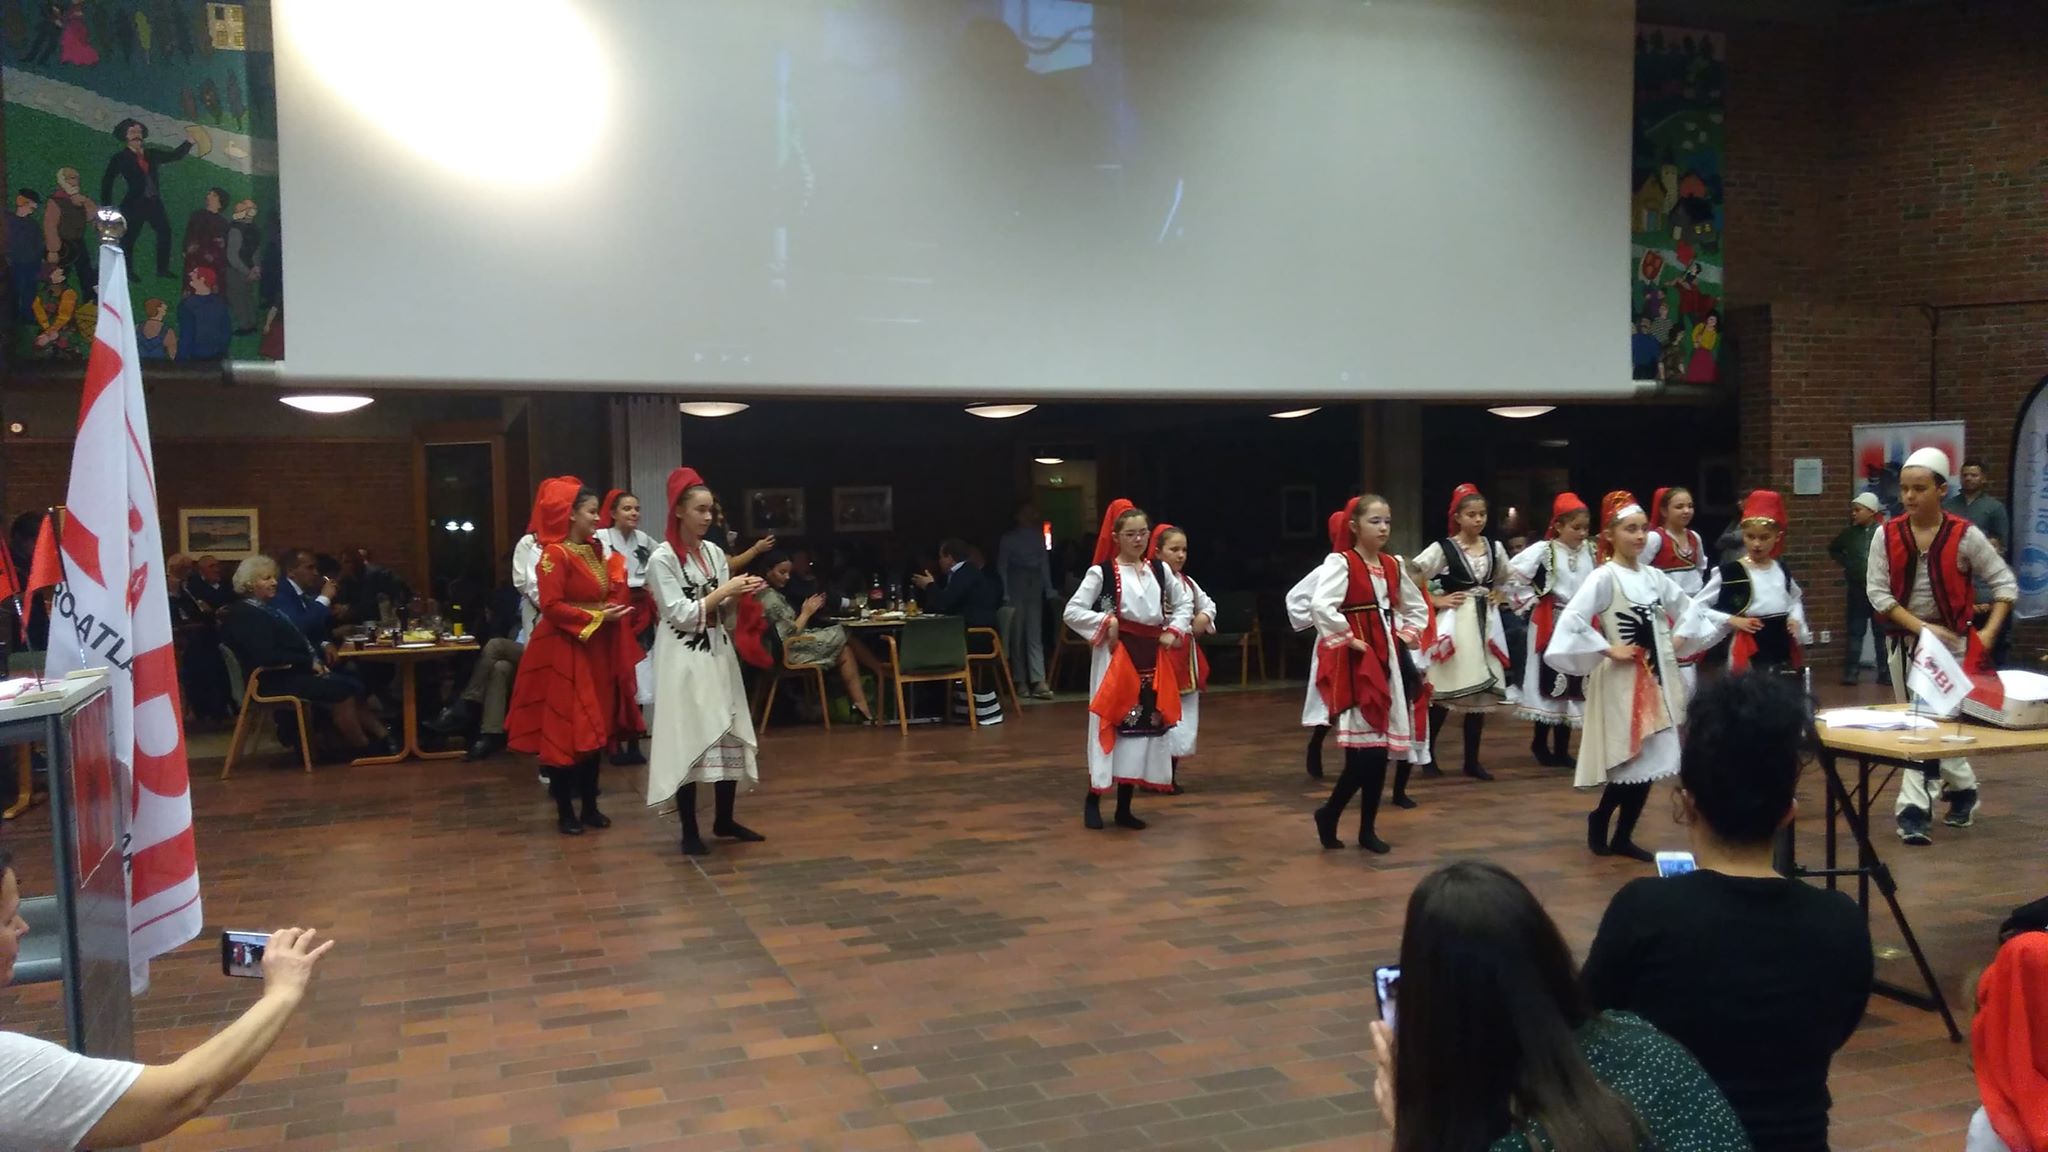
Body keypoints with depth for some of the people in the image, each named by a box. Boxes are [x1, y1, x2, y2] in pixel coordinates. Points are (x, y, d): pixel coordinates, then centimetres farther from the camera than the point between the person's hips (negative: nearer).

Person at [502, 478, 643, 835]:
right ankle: (565, 811, 8)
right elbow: (551, 607, -18)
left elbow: (611, 593, 23)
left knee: (595, 728, 11)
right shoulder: (554, 554, -12)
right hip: (564, 651, -8)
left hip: (597, 650, 8)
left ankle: (589, 806, 20)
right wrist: (596, 617, -18)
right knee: (564, 731, -2)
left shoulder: (595, 551, 12)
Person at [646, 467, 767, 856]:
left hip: (718, 656, 7)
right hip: (684, 661, -6)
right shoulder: (662, 558, -9)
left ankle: (724, 820, 21)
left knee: (730, 737, 8)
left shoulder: (714, 552, 9)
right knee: (688, 741, -3)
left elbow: (725, 615, 12)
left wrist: (741, 597, -7)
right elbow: (681, 615, -15)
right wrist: (724, 591, -16)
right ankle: (689, 831, 5)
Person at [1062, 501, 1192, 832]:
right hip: (1116, 657, -5)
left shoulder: (1160, 570, 7)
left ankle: (1124, 807, 16)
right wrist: (1106, 623, -15)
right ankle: (1092, 800, 7)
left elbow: (1184, 604, 19)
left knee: (1145, 727, 6)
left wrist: (1174, 632, 4)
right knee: (1111, 726, -6)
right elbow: (1071, 612, -9)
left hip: (1152, 657, 5)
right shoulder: (1101, 572, -6)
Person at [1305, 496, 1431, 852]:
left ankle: (1367, 828, 15)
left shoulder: (1393, 565, 12)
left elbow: (1418, 607, 27)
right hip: (1355, 662, -7)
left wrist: (1407, 635, 12)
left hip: (1387, 657, 7)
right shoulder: (1340, 562, -10)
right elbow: (1320, 606, -26)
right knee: (1365, 747, -11)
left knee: (1381, 745, 7)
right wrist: (1349, 639, -18)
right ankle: (1329, 813, 7)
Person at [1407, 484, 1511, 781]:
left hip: (1486, 622, 5)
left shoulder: (1494, 547, 7)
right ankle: (1427, 754, 10)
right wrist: (1435, 601, -10)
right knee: (1445, 692, -6)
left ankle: (1472, 761, 14)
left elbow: (1504, 578, 25)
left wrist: (1498, 597, 8)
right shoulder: (1443, 548, -8)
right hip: (1455, 622, -5)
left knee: (1481, 691, 6)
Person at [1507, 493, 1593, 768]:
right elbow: (1511, 572, -15)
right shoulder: (1544, 550, -10)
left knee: (1575, 685, 8)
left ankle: (1562, 748, 17)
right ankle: (1540, 743, 13)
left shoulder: (1589, 551, 5)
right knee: (1551, 682, -1)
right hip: (1551, 625, -5)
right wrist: (1531, 599, -10)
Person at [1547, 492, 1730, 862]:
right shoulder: (1603, 578, -12)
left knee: (1651, 761, 7)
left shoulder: (1653, 576, 8)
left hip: (1656, 677, 7)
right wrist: (1608, 650, -19)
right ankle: (1599, 817, 17)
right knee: (1630, 760, -8)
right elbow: (1571, 621, -22)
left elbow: (1688, 607, 23)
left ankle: (1623, 836, 18)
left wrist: (1680, 638, 10)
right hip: (1622, 680, -7)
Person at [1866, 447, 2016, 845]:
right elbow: (1877, 591, -6)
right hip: (1903, 640, 3)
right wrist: (1922, 627, -16)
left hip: (1951, 641, -3)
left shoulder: (1965, 535, -10)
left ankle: (1915, 809, -1)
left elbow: (2005, 583, -2)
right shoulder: (1887, 535, -5)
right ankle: (1963, 790, 26)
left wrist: (1989, 632, -12)